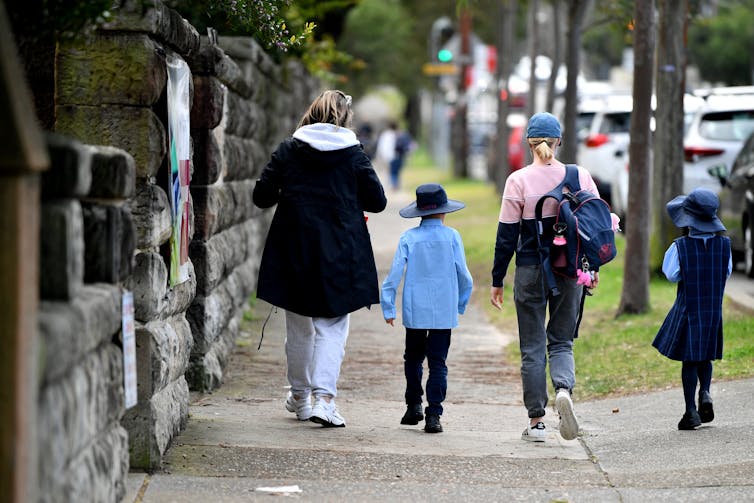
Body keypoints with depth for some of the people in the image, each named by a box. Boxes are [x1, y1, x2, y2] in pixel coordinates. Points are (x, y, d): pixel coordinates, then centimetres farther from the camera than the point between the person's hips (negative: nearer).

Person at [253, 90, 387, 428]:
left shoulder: (288, 150, 1)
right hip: (339, 252, -2)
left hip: (294, 250, 2)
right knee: (332, 326, 0)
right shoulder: (353, 153, -3)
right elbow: (377, 202, -1)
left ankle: (299, 395, 27)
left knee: (299, 326, 15)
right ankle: (324, 397, -15)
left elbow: (262, 196, 0)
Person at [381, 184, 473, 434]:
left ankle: (414, 405, 17)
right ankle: (433, 415, -6)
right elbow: (464, 276, -1)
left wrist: (388, 308, 1)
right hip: (444, 312, -1)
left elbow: (395, 274, -5)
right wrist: (461, 304, 14)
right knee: (438, 363, 1)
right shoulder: (452, 237, -3)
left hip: (415, 311, 1)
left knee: (413, 359, 18)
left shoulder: (408, 238, -2)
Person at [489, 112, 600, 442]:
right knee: (562, 341, 12)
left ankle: (537, 422, 8)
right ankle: (564, 388, -19)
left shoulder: (519, 180, -8)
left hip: (531, 271, -2)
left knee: (533, 347, 8)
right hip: (570, 272, 2)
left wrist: (497, 281, 1)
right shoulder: (580, 177, 0)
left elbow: (507, 235, -6)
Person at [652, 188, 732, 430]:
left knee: (689, 360, 2)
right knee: (705, 357, 19)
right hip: (714, 309, 3)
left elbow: (671, 274, -5)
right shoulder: (723, 244, -4)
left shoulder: (680, 246, -13)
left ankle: (691, 410, 0)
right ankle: (705, 393, -4)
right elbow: (727, 273, 7)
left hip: (688, 308, -3)